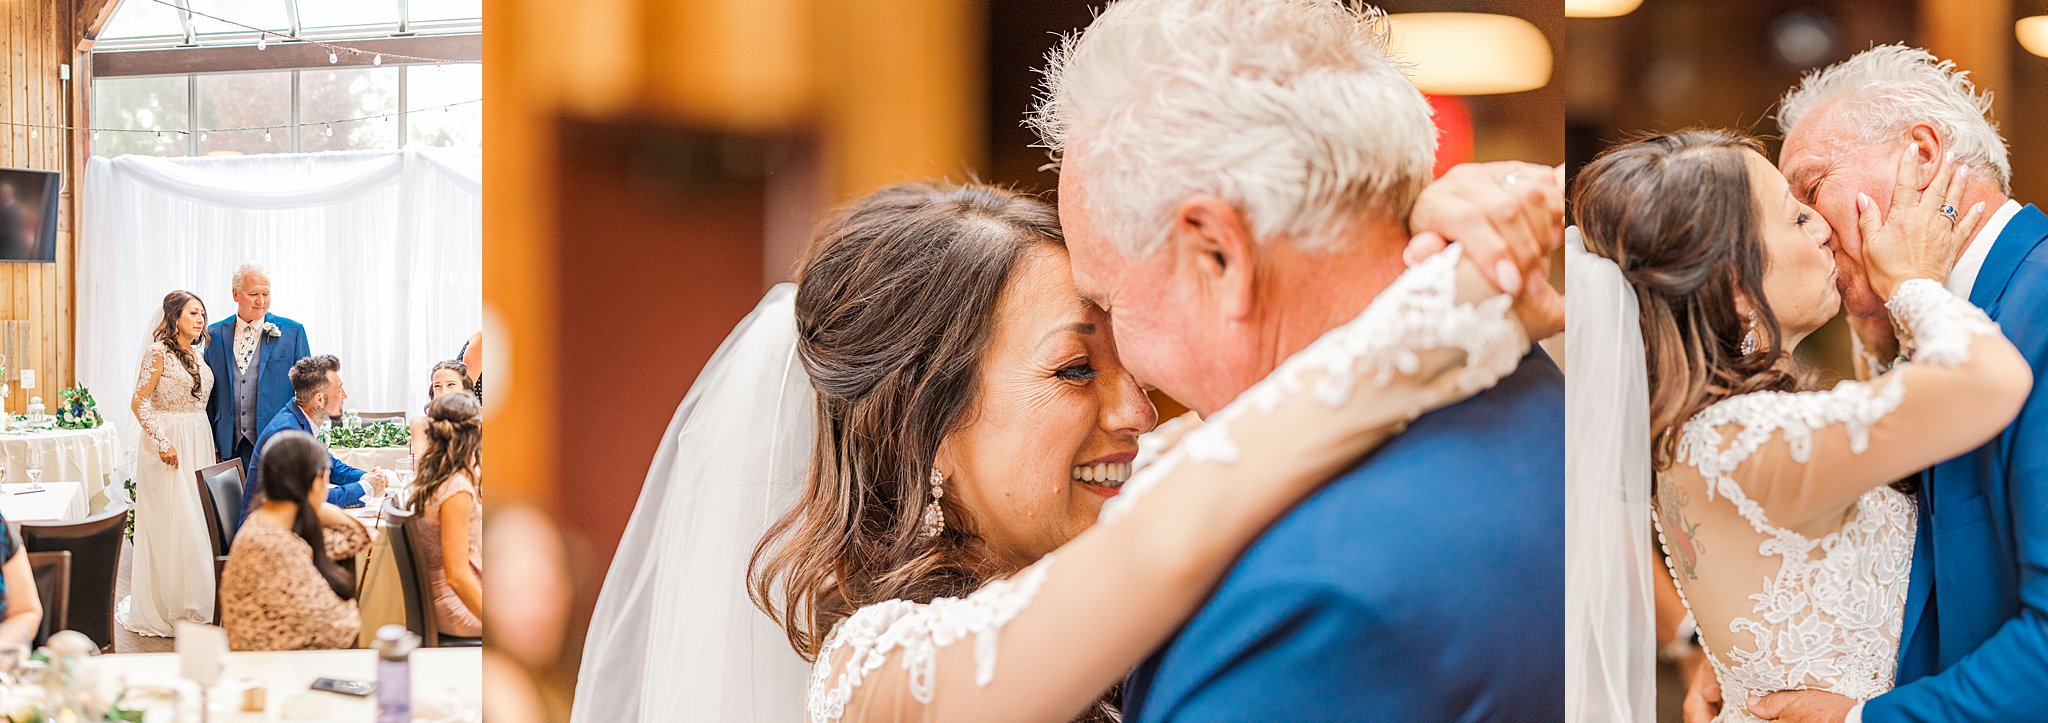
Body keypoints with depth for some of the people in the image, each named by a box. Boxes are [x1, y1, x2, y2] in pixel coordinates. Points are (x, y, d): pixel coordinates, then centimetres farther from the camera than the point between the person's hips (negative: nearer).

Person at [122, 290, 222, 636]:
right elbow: (139, 402, -14)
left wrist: (210, 448, 14)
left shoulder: (195, 356, 14)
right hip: (171, 444, -7)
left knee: (196, 523, 7)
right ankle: (164, 608, 0)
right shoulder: (159, 353, -8)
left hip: (199, 445, 7)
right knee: (170, 522, -6)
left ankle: (192, 603, 13)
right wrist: (162, 443, -20)